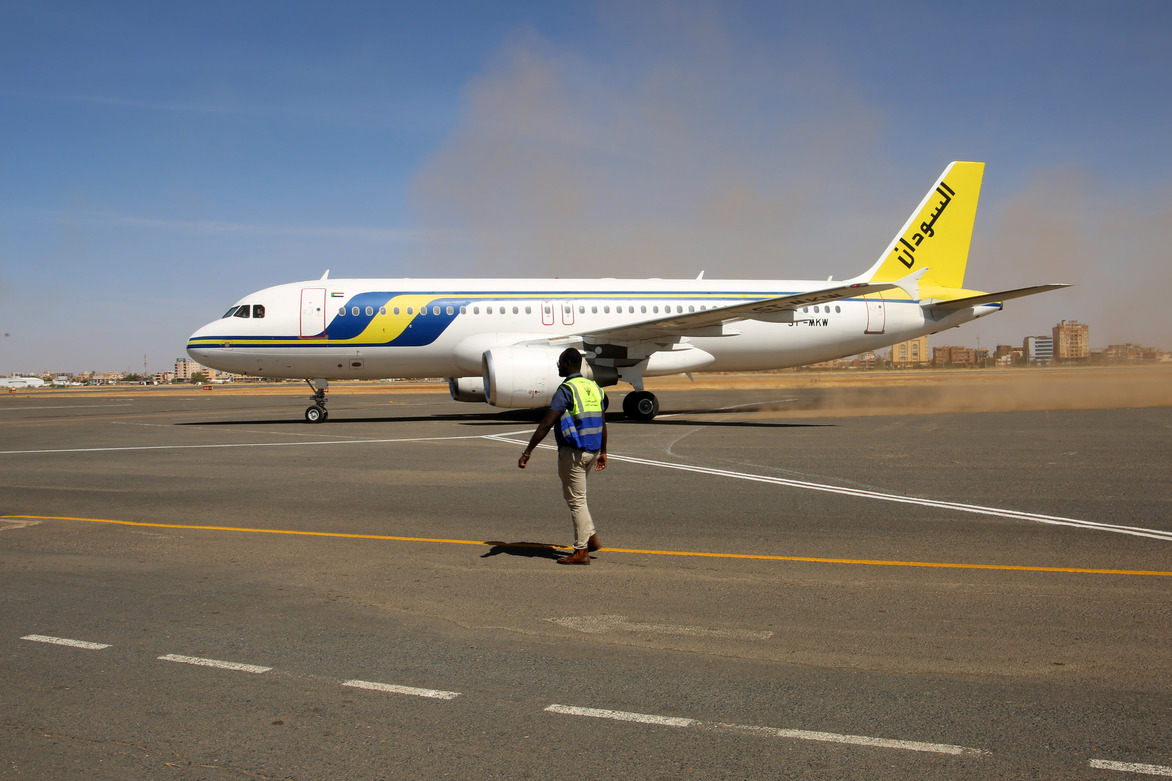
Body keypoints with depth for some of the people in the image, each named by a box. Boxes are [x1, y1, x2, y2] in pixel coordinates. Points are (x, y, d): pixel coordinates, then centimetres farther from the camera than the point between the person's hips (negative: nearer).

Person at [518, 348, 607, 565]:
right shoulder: (594, 387, 11)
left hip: (573, 452, -8)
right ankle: (591, 537, 19)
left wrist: (527, 452, -17)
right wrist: (602, 452, 26)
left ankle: (581, 551, 5)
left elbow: (546, 424, -19)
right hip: (592, 451, 8)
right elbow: (602, 423, 17)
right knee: (575, 496, 23)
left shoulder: (566, 390, -14)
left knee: (576, 500, 0)